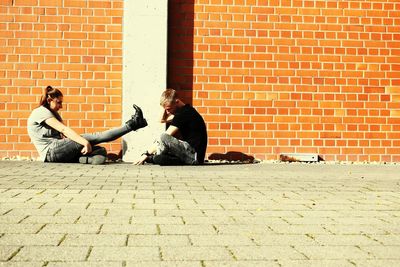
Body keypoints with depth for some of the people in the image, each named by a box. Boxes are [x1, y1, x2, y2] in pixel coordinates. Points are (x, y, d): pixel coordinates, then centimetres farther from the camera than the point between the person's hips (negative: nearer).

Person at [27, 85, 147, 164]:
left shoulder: (53, 113, 26)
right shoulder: (40, 112, -5)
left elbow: (64, 135, 17)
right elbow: (64, 129, -19)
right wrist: (85, 142, -29)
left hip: (59, 151, 9)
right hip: (51, 152, -9)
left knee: (101, 152, -10)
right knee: (94, 138, -18)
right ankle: (131, 124, -19)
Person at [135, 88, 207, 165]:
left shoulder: (183, 113, -15)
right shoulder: (185, 110, 15)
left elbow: (164, 137, -17)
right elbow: (162, 120, 27)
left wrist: (146, 154, -15)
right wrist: (166, 107, 10)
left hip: (194, 154, -11)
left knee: (163, 138, -27)